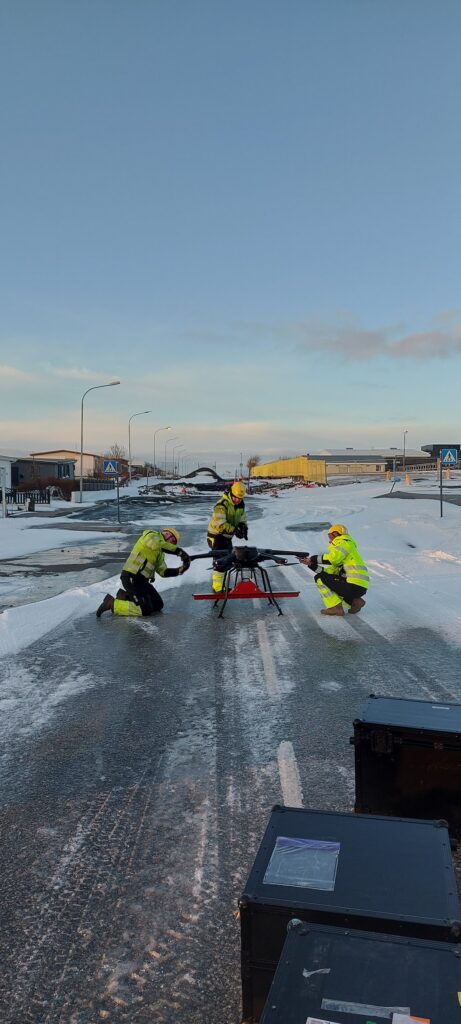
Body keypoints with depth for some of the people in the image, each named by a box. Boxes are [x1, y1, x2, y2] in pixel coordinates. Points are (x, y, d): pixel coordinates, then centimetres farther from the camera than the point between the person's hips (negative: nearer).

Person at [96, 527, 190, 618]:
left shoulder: (160, 553, 20)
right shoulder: (152, 535, -8)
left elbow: (163, 572, 12)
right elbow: (160, 545, -30)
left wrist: (180, 570, -2)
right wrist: (179, 551, -29)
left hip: (142, 580, 10)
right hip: (131, 578, -10)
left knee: (158, 605, 11)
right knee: (146, 610, -15)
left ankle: (125, 596, 15)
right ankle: (111, 603, -5)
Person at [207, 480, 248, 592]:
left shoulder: (241, 504, 0)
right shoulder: (222, 505, -26)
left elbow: (242, 518, 11)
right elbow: (220, 524, -34)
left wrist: (244, 528, -9)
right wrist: (234, 530, -38)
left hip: (227, 536, 9)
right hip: (216, 536, -9)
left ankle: (216, 582, 36)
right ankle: (217, 588, -3)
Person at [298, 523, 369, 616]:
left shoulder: (344, 541, -1)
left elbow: (333, 558, -20)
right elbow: (329, 572, 17)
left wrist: (314, 558, -8)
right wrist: (311, 564, 11)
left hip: (353, 586, -10)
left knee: (320, 578, -2)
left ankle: (335, 607, -7)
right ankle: (354, 601, 11)